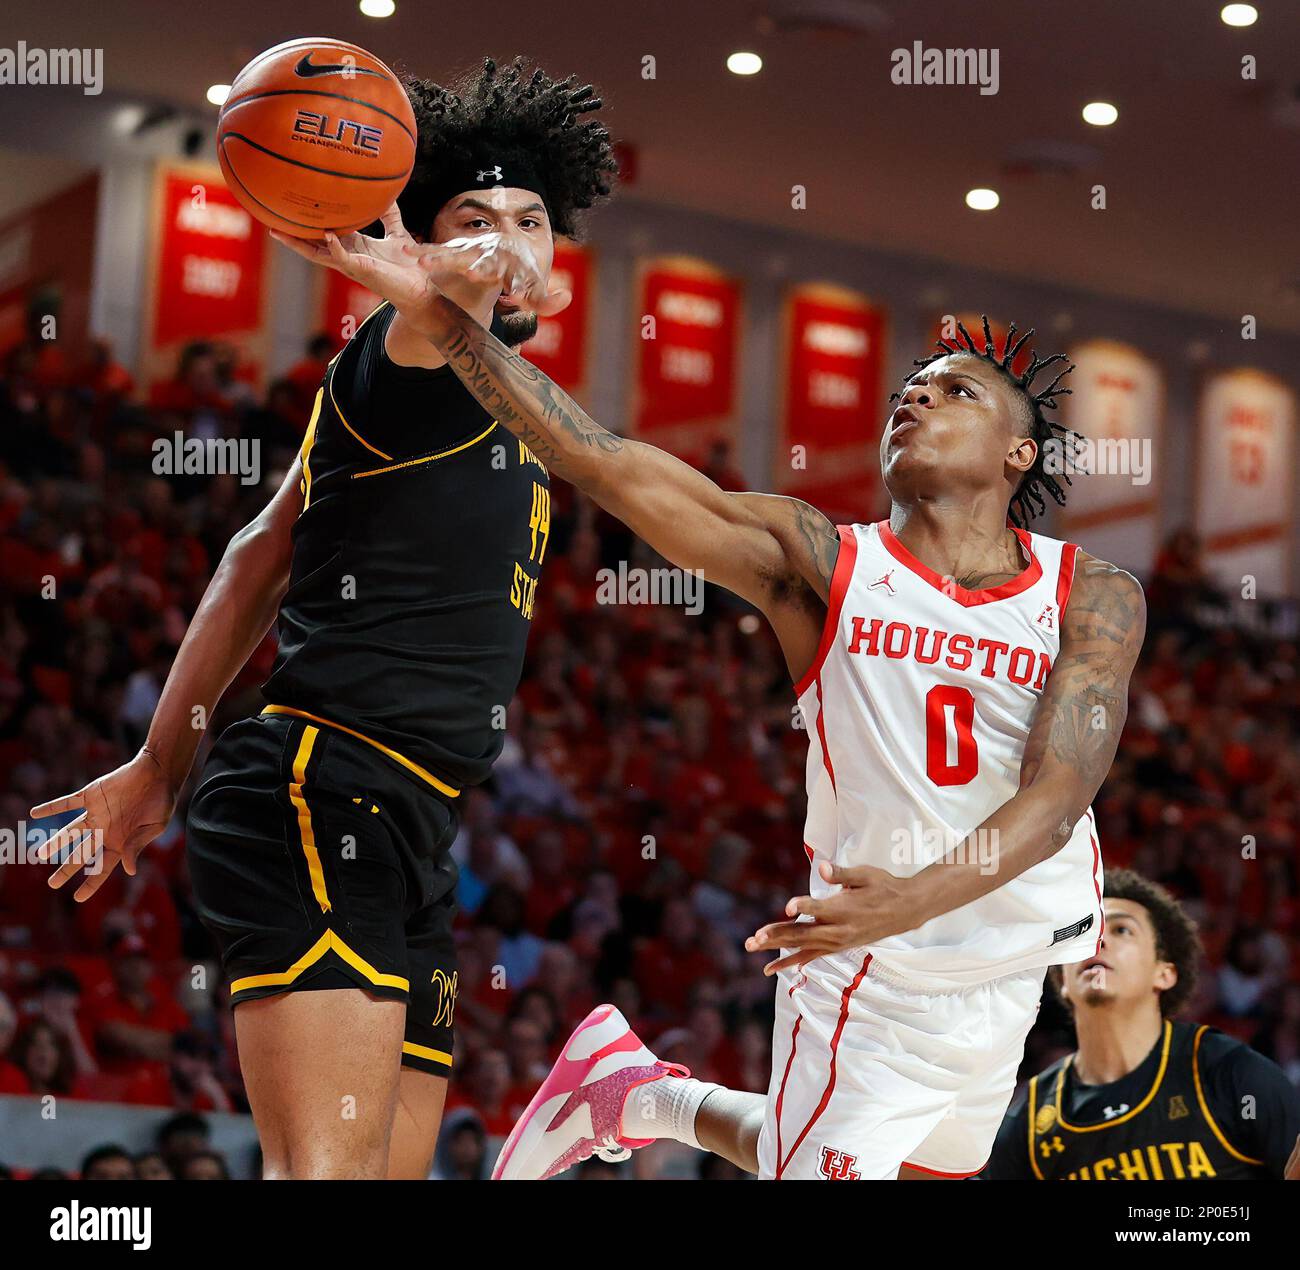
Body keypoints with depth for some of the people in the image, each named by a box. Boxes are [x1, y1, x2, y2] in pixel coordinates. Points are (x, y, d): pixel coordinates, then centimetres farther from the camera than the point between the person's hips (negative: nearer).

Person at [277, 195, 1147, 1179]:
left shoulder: (1097, 598, -7)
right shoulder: (822, 562, -10)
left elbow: (1058, 793, -20)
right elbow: (614, 469, -20)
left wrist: (916, 896, -38)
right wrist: (445, 316, -31)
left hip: (1004, 983, 4)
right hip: (872, 985, -4)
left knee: (921, 1170, 22)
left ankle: (653, 1100, 43)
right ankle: (635, 1096, 26)